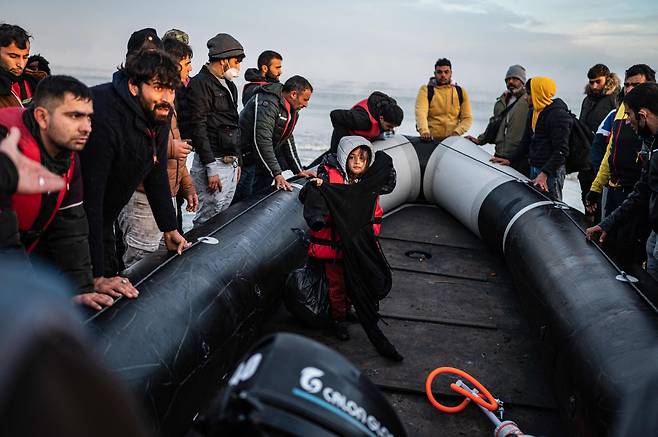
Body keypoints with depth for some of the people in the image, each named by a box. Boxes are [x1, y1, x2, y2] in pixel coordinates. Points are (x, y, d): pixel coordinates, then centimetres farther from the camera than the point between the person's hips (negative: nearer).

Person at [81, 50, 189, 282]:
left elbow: (156, 175, 8)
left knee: (111, 277, 17)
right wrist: (96, 275, -34)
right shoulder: (103, 117, -33)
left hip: (104, 222, 8)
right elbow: (90, 198, -34)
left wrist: (169, 229, 9)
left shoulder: (159, 115, -6)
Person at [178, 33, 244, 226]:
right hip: (213, 164, -9)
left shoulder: (230, 86, 19)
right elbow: (198, 128, -17)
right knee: (208, 221, -6)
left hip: (231, 164, 9)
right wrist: (211, 168, -19)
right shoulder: (200, 84, -10)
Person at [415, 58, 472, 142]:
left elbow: (467, 118, 11)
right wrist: (424, 131, -28)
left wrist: (457, 132, -9)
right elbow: (420, 113, -10)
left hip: (453, 140, 2)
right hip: (431, 139, -2)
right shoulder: (425, 90, 7)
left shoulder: (461, 92, 15)